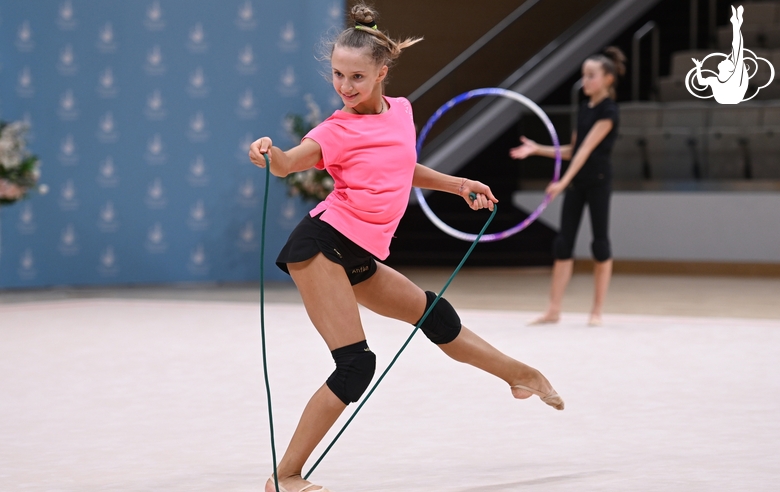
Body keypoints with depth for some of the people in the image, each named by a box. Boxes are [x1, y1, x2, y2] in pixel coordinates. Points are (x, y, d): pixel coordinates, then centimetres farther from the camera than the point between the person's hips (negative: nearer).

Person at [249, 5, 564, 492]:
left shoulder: (401, 111, 10)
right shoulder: (339, 129, -11)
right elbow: (289, 163, -28)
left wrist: (456, 184, 31)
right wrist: (269, 153, -50)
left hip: (359, 259, 7)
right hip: (322, 245, -7)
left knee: (436, 316, 24)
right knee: (356, 364, -15)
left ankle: (521, 374, 47)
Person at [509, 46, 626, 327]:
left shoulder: (608, 112, -12)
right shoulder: (584, 108, 12)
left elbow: (587, 149, -21)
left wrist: (563, 181, -27)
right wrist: (537, 149, 6)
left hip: (597, 180, -8)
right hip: (576, 181, 8)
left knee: (600, 241, 0)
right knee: (563, 242, 2)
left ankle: (597, 311, 6)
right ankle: (554, 310, 2)